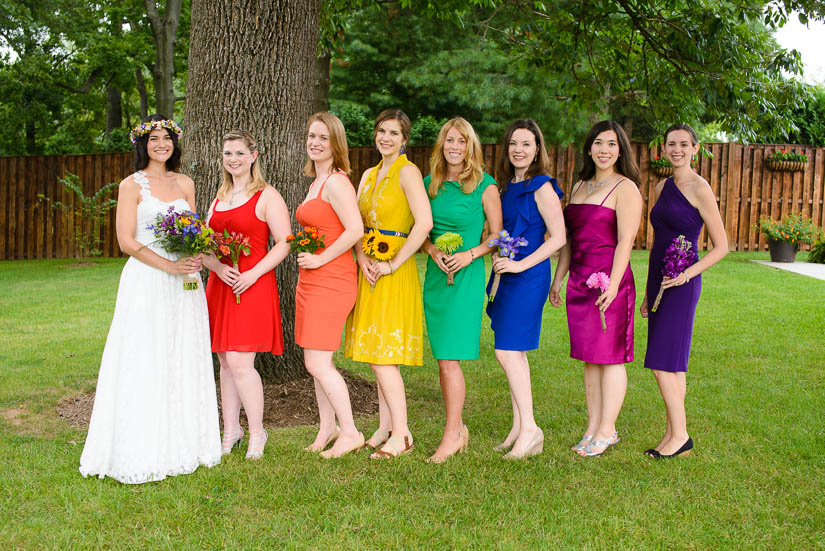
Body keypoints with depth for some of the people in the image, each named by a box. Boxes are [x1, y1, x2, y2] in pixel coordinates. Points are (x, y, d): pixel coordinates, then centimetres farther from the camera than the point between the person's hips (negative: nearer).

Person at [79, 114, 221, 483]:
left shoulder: (185, 184, 13)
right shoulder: (132, 185, -1)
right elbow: (127, 241, -8)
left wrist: (195, 258, -6)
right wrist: (169, 266, -17)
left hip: (184, 282, 5)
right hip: (146, 280, -5)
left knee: (185, 361, 7)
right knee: (145, 364, -3)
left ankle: (183, 444, 17)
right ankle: (142, 453, 5)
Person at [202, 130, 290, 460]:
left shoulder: (267, 196, -3)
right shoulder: (219, 199, 18)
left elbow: (284, 243, -9)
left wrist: (253, 274, -19)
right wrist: (218, 268, -6)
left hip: (253, 286, -6)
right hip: (220, 285, 7)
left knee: (240, 362, -11)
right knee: (226, 362, 10)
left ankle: (257, 433, 5)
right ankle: (231, 431, 21)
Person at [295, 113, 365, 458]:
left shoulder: (336, 182, -13)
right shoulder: (315, 183, 16)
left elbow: (355, 230, -23)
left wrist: (320, 259, -17)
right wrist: (305, 254, 13)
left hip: (331, 279, -9)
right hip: (310, 280, 9)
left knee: (318, 362, -8)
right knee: (316, 361, 12)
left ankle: (350, 432, 5)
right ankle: (327, 428, 24)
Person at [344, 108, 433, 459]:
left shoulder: (407, 172, -9)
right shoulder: (369, 175, 15)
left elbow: (424, 223, -21)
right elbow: (357, 226, 12)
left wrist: (393, 264, -17)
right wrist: (362, 259, -6)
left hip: (394, 273, -8)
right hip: (370, 270, 8)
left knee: (382, 355, -9)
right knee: (377, 354, 10)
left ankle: (401, 433, -1)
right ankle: (386, 426, 18)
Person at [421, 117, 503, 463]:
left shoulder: (484, 185, -3)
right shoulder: (429, 184, 10)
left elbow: (498, 236, -1)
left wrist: (470, 255, -15)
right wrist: (433, 250, -5)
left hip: (466, 277, -5)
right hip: (435, 275, 5)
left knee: (449, 358, -9)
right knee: (443, 360, 9)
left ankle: (452, 434, 2)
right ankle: (458, 428, 21)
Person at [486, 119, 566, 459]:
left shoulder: (541, 187, -10)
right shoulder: (508, 186, 14)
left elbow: (558, 237, -14)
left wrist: (520, 264, -17)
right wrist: (498, 256, 9)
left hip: (528, 277, -8)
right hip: (506, 274, 8)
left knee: (508, 351, -11)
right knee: (513, 352, 10)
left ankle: (529, 428, -2)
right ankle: (519, 429, 18)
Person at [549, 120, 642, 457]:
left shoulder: (625, 188, -5)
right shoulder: (580, 186, 17)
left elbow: (625, 240, -13)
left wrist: (613, 284, -21)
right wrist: (558, 279, 17)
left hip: (609, 280, -7)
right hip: (579, 280, 7)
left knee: (609, 357, -1)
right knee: (589, 359, 11)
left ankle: (607, 431, 8)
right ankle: (592, 428, 19)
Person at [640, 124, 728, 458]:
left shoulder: (700, 189, -8)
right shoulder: (662, 188, 14)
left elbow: (721, 246, -7)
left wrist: (688, 273, -19)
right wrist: (648, 293, 19)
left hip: (682, 285, -7)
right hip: (658, 281, 7)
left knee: (662, 363, -9)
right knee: (673, 365, 10)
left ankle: (680, 435, 3)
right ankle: (673, 436, 16)